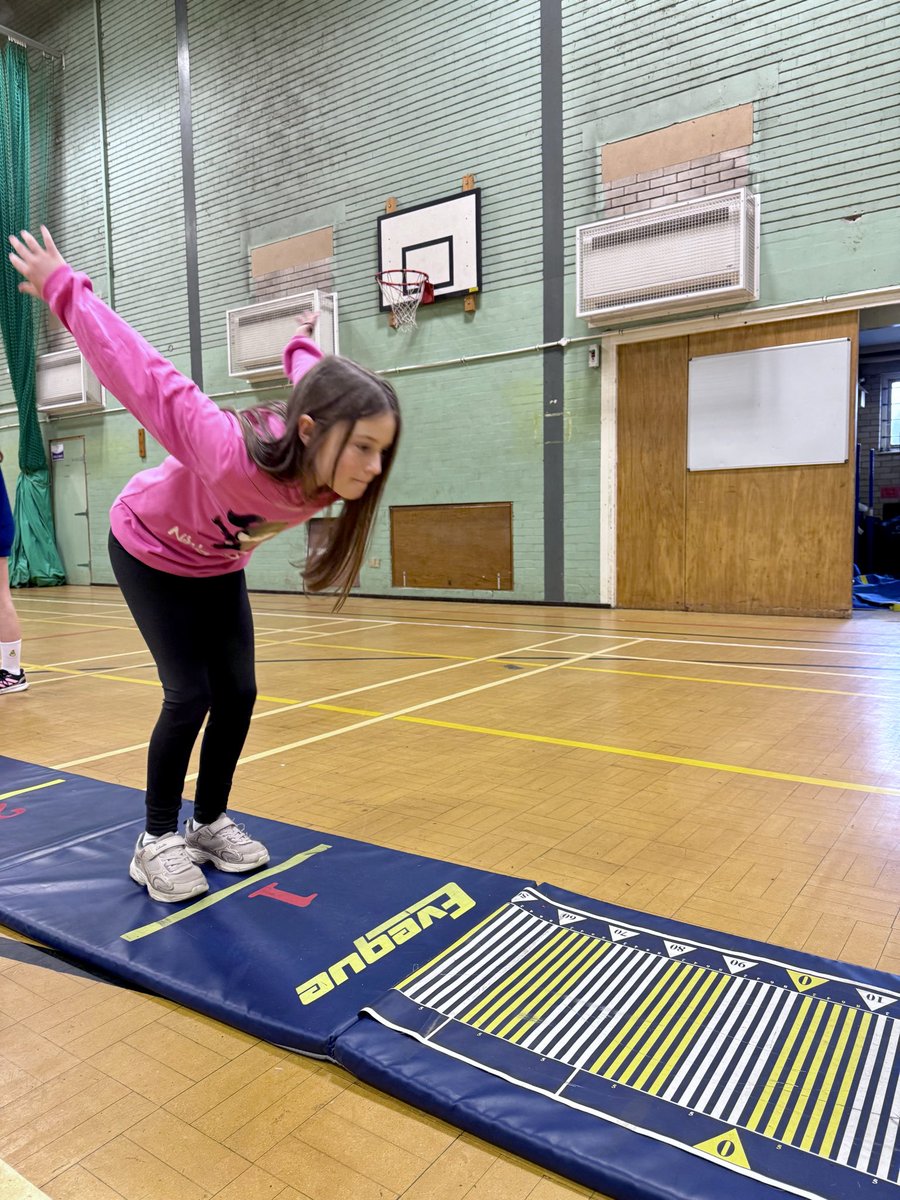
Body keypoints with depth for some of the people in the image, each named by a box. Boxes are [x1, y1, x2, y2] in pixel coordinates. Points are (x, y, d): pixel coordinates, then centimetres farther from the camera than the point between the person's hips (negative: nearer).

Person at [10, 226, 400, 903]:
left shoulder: (327, 468, -27)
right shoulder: (235, 455, -46)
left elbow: (310, 387, -6)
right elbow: (146, 377, -36)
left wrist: (304, 351, 17)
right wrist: (64, 289, -24)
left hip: (218, 565, 6)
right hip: (149, 554, -5)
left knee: (238, 694, 1)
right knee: (190, 695, -12)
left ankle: (210, 823, 20)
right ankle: (158, 840, 8)